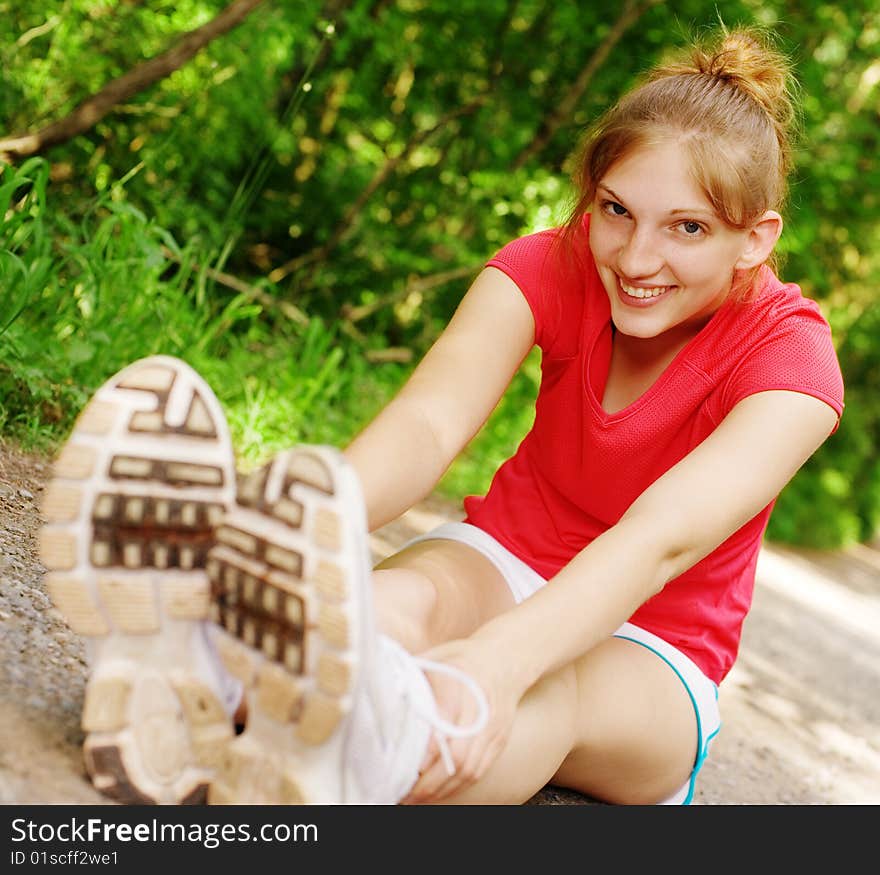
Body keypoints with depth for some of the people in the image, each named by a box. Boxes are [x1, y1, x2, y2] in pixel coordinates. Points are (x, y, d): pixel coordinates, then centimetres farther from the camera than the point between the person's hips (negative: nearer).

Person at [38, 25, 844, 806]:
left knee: (558, 692, -39)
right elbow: (427, 425, -30)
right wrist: (291, 540, -51)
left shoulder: (790, 354, -18)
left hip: (650, 653, -2)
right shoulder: (552, 267, -11)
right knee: (406, 599, -35)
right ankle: (187, 685, -66)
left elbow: (663, 537, -37)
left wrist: (502, 657, -56)